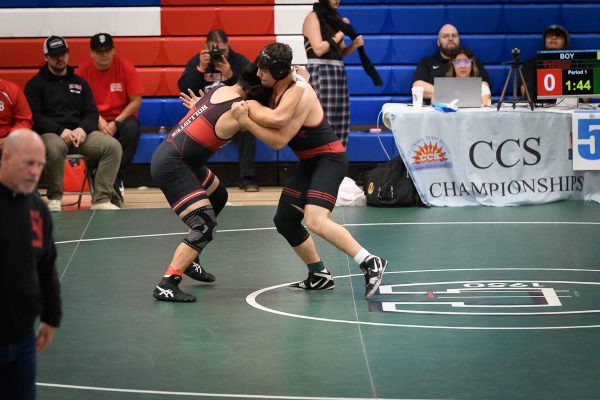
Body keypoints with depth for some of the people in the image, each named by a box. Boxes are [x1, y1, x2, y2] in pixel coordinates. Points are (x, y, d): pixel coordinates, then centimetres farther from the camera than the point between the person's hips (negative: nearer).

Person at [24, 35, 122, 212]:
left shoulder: (79, 82, 22)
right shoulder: (36, 84, 9)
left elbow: (92, 113, 14)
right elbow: (34, 116, -3)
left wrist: (83, 128, -10)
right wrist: (60, 130, -18)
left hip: (80, 132, 4)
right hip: (50, 134, -4)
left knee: (113, 146, -23)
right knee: (55, 148, -41)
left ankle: (101, 200, -23)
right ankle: (54, 199, -20)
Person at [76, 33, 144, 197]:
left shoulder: (126, 67, -6)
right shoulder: (83, 70, -4)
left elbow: (136, 101, -5)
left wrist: (116, 123, -16)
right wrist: (99, 121, -18)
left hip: (121, 117, 0)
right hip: (95, 119, 0)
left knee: (132, 129, -34)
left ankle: (118, 180, -20)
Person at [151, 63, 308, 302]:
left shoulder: (220, 90, 2)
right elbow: (278, 117, -33)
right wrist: (301, 84, -25)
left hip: (169, 154, 10)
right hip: (171, 167, -10)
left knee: (218, 197, 28)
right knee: (205, 227, -15)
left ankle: (189, 261, 36)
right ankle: (166, 286, -17)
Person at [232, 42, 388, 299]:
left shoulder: (299, 95, -24)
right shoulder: (277, 88, 2)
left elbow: (278, 140, -23)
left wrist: (245, 121, -25)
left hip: (329, 159, -10)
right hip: (309, 162, 10)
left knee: (315, 220, -27)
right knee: (285, 221, 11)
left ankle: (370, 264, -22)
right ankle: (320, 277, 24)